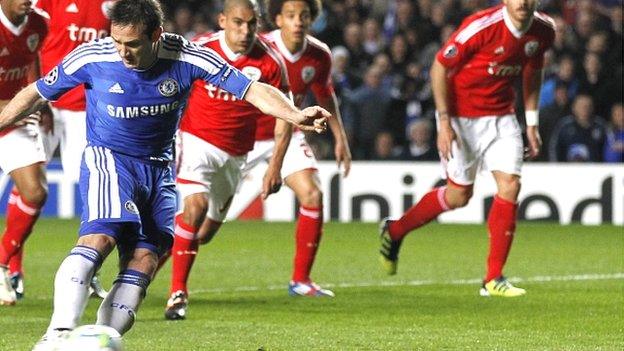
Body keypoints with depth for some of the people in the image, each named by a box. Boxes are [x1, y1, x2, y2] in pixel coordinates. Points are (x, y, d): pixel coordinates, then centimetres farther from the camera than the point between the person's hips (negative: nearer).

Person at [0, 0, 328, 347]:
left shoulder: (186, 58, -13)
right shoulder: (91, 58, -14)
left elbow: (252, 90, -12)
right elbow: (36, 94, 2)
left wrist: (296, 116, -27)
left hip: (159, 169, 4)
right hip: (107, 159, -3)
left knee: (145, 260, -10)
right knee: (101, 236, -28)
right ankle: (59, 334, -37)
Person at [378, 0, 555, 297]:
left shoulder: (543, 30, -6)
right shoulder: (482, 26, -25)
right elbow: (440, 67, -16)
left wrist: (531, 122, 10)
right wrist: (444, 122, -19)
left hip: (501, 115, 5)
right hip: (460, 115, -5)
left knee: (510, 185, -10)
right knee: (458, 195, 1)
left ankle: (493, 279, -3)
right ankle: (394, 231, 27)